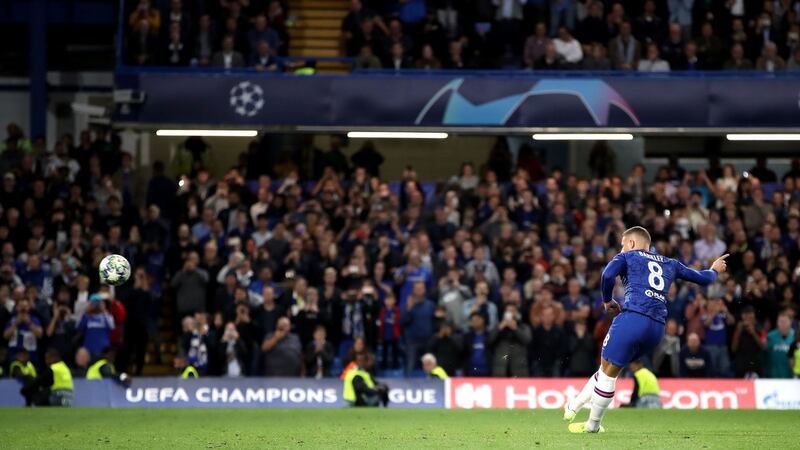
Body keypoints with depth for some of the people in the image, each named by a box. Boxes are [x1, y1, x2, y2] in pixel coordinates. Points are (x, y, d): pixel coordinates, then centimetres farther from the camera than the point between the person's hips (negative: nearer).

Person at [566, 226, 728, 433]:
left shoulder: (627, 257, 14)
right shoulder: (670, 264, 28)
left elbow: (607, 275, -6)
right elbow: (702, 278, 34)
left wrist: (607, 300, 10)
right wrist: (714, 270, 57)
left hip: (633, 318, -6)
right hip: (657, 329, 6)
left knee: (608, 372, 1)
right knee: (610, 368, 19)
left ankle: (592, 425, 3)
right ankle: (575, 405, 23)